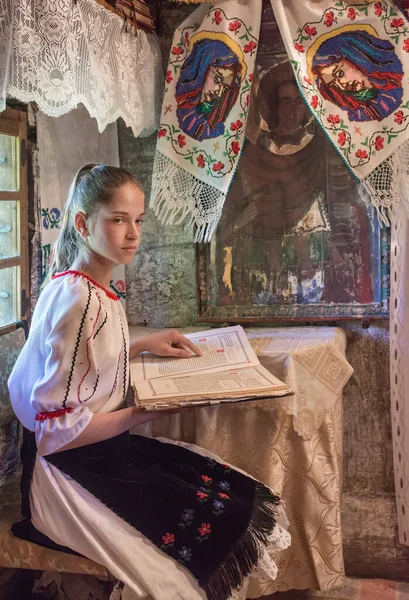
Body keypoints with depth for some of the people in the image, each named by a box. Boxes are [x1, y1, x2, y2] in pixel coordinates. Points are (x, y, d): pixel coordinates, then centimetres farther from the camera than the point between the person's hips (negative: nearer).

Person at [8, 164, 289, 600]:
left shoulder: (91, 289, 6)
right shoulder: (77, 301, -22)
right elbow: (57, 426, -23)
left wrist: (140, 347, 7)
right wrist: (146, 412, -17)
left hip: (104, 449, 9)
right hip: (75, 470, -9)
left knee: (242, 493, 2)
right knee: (220, 521, -13)